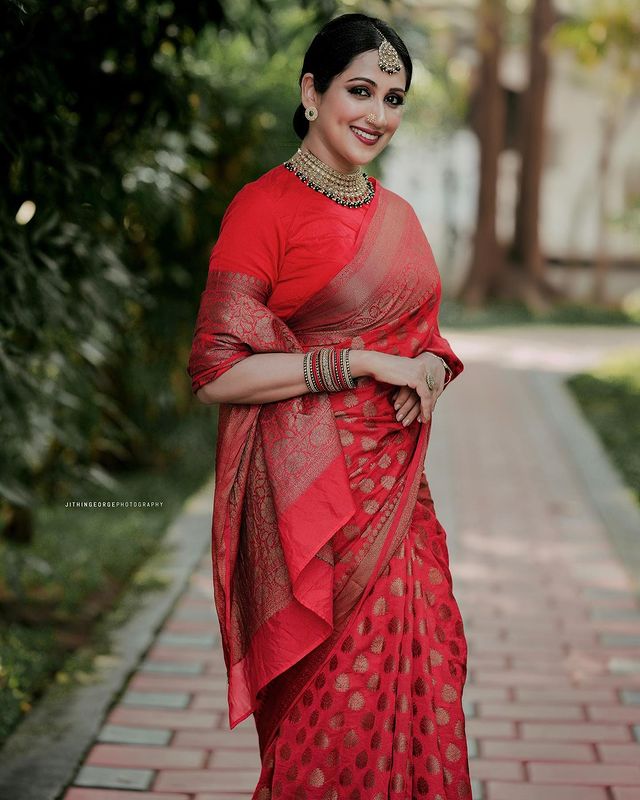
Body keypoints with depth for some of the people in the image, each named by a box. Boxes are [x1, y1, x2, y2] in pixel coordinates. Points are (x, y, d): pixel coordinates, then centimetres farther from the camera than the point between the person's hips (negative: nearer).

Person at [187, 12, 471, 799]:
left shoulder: (397, 215, 13)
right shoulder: (264, 206, -8)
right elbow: (216, 370, -14)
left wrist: (429, 367, -2)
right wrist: (363, 362, -16)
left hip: (396, 490, 6)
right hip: (311, 495, -6)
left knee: (416, 687, 7)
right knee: (332, 701, 0)